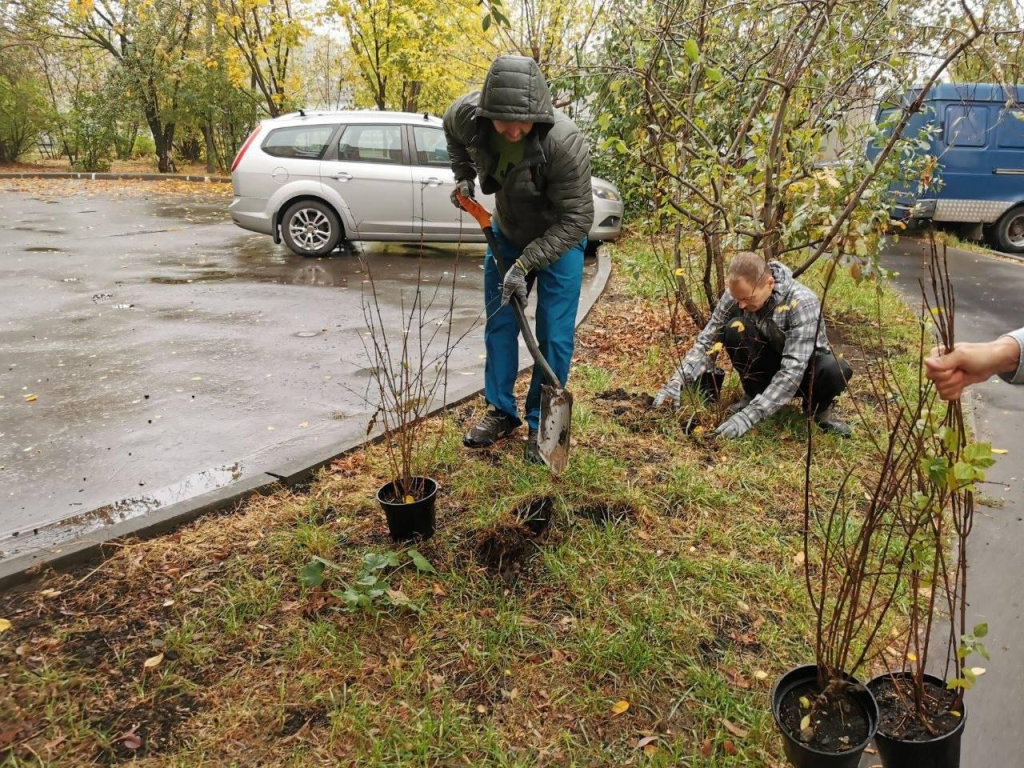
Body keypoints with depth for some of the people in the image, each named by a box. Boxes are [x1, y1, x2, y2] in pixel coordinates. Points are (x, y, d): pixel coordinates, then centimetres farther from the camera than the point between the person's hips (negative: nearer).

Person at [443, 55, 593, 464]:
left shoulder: (565, 142, -36)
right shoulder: (467, 115, -23)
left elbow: (576, 219, -29)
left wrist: (526, 263, -33)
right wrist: (463, 177, -5)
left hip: (559, 238, -4)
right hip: (506, 231, 5)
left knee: (554, 334, -5)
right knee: (499, 323, 10)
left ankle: (541, 424, 11)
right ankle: (501, 411, 25)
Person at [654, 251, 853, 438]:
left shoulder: (802, 302, -32)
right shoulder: (736, 294, -19)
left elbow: (792, 371, -37)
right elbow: (706, 342, -15)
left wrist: (749, 415, -44)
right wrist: (677, 382, -30)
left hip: (804, 370, -3)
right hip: (768, 366, 3)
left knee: (837, 370, -38)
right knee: (735, 328, -27)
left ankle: (819, 407, -3)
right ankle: (753, 395, -5)